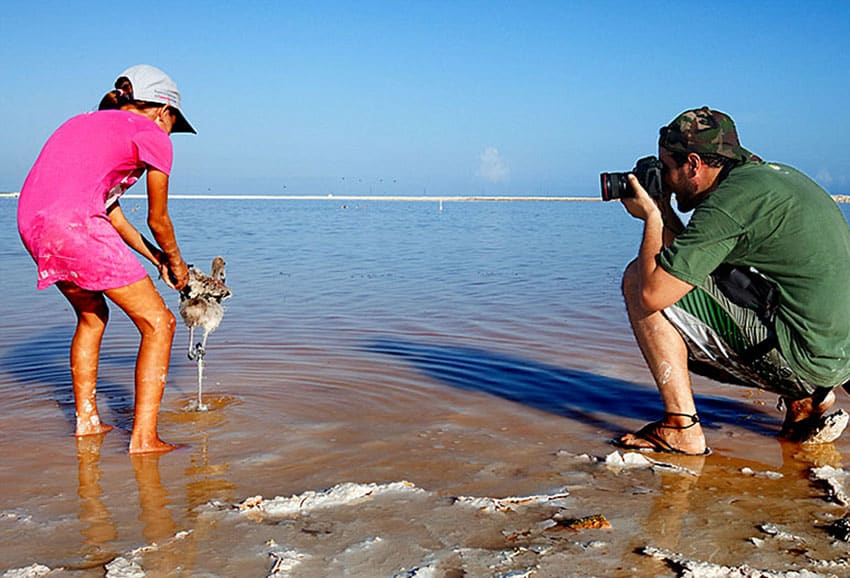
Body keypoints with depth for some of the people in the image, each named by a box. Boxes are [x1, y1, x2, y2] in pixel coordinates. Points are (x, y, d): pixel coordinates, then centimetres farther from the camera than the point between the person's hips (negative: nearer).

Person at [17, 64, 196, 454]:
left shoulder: (90, 123, 31)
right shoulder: (151, 135, 7)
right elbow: (158, 221, 13)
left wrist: (154, 259, 35)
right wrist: (174, 261, 31)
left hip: (30, 223, 9)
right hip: (73, 223, -8)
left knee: (92, 314, 30)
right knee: (158, 323, 2)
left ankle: (86, 420, 34)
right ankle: (143, 438, 0)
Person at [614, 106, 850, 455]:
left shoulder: (730, 199, -15)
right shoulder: (774, 175, 15)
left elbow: (652, 295, -16)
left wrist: (651, 217, -2)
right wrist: (665, 214, 15)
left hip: (802, 360, -9)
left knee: (638, 279, -6)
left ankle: (680, 428, -3)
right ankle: (807, 401, 19)